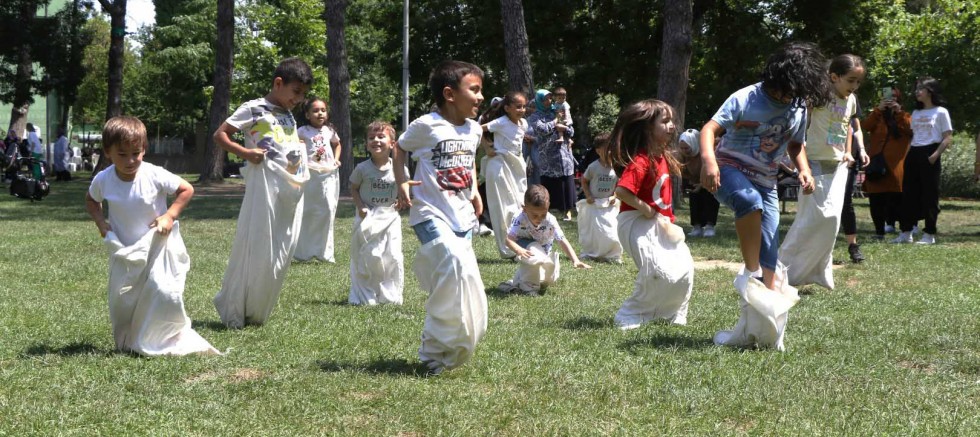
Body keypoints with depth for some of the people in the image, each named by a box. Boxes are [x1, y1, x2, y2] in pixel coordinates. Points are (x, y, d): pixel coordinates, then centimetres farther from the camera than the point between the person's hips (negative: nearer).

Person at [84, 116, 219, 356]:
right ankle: (128, 343, 27)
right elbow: (91, 200, 13)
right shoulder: (103, 180, -10)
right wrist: (100, 221, -4)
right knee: (121, 300, 6)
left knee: (164, 291, -16)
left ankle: (173, 338, 6)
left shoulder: (155, 175, -19)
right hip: (124, 251, 3)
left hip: (157, 246, -3)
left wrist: (170, 215, -18)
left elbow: (187, 189, -8)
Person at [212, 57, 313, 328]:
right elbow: (219, 135, -4)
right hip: (265, 186, -7)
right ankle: (234, 312, 7)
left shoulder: (289, 115, 18)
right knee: (256, 250, -6)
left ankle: (257, 313, 17)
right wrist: (244, 153, -17)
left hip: (292, 189, 7)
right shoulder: (254, 109, -3)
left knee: (281, 254, 7)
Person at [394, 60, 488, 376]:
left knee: (459, 277, 8)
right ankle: (435, 350, -16)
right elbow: (399, 148, 6)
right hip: (431, 213, -7)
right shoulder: (427, 125, -8)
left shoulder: (474, 130, 10)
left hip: (462, 216, 7)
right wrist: (401, 182, -6)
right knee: (455, 262, -26)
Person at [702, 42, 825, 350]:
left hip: (765, 182, 6)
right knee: (750, 200, -40)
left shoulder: (799, 109, 4)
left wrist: (803, 169, -1)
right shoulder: (746, 98, -13)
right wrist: (708, 159, -40)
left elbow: (795, 144, 20)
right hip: (730, 169, -6)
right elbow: (710, 128, -20)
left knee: (769, 252, -2)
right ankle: (750, 275, -28)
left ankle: (763, 324, 4)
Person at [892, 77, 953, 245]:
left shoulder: (940, 112, -2)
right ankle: (906, 232, 8)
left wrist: (935, 155, -17)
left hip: (929, 155, -6)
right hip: (913, 154, 6)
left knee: (929, 195, -4)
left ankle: (929, 234, 1)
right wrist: (907, 155, 9)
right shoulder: (915, 113, 17)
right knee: (909, 194, 4)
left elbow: (948, 138, -7)